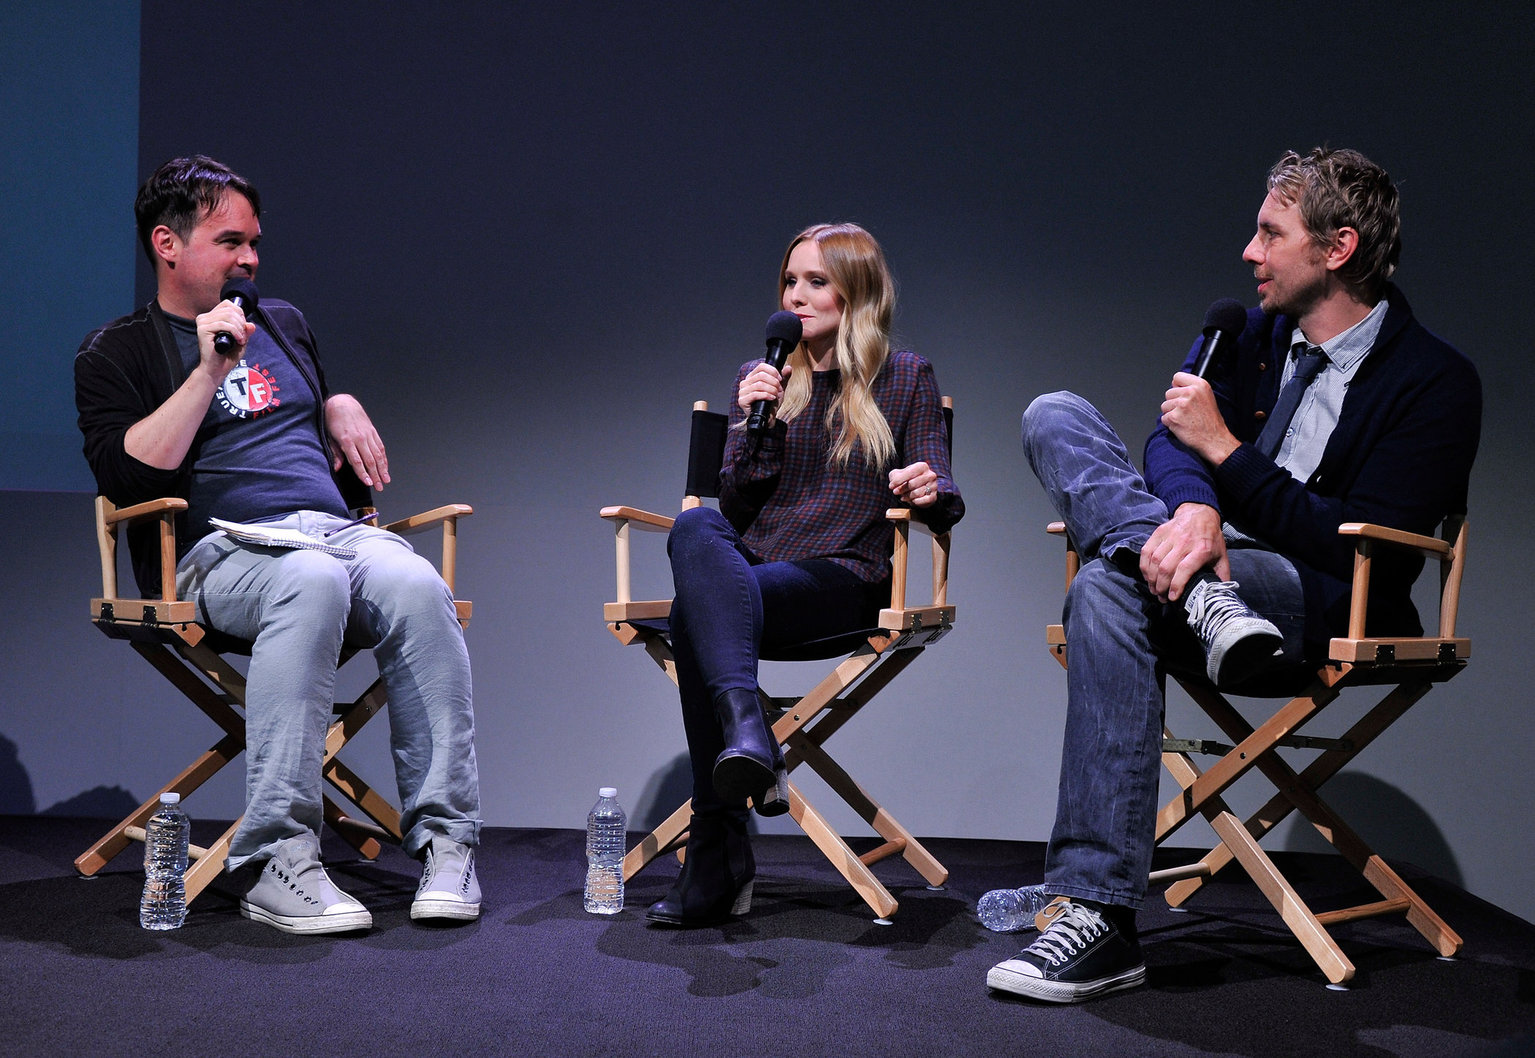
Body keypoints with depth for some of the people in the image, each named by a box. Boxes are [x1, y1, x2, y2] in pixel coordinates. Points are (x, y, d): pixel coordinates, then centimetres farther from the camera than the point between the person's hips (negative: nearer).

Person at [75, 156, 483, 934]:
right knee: (312, 581, -40)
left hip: (334, 529, 5)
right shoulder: (116, 353, 11)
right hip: (219, 550, -5)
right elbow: (127, 479, -6)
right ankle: (275, 861, -40)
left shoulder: (283, 324, 28)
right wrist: (208, 370, -8)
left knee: (418, 587, -31)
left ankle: (444, 843, -31)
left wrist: (341, 408, 17)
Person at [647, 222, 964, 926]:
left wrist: (932, 492, -20)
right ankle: (746, 726, -50)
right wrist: (755, 424, -3)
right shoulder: (759, 379, 20)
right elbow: (739, 506, 12)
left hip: (843, 578, -3)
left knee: (695, 614, -33)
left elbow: (941, 505, 4)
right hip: (750, 567, 4)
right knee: (696, 527, -34)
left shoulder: (906, 379, 12)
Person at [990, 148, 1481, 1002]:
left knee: (1110, 588, -36)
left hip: (1328, 605, -7)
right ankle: (1204, 597, -32)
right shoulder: (1249, 335, 14)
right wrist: (1192, 507, -23)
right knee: (1054, 415, -7)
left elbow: (1361, 544, -15)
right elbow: (1175, 440, 1)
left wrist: (1227, 452, -17)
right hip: (1212, 555, 7)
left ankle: (1101, 919, -37)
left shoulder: (1438, 381, -7)